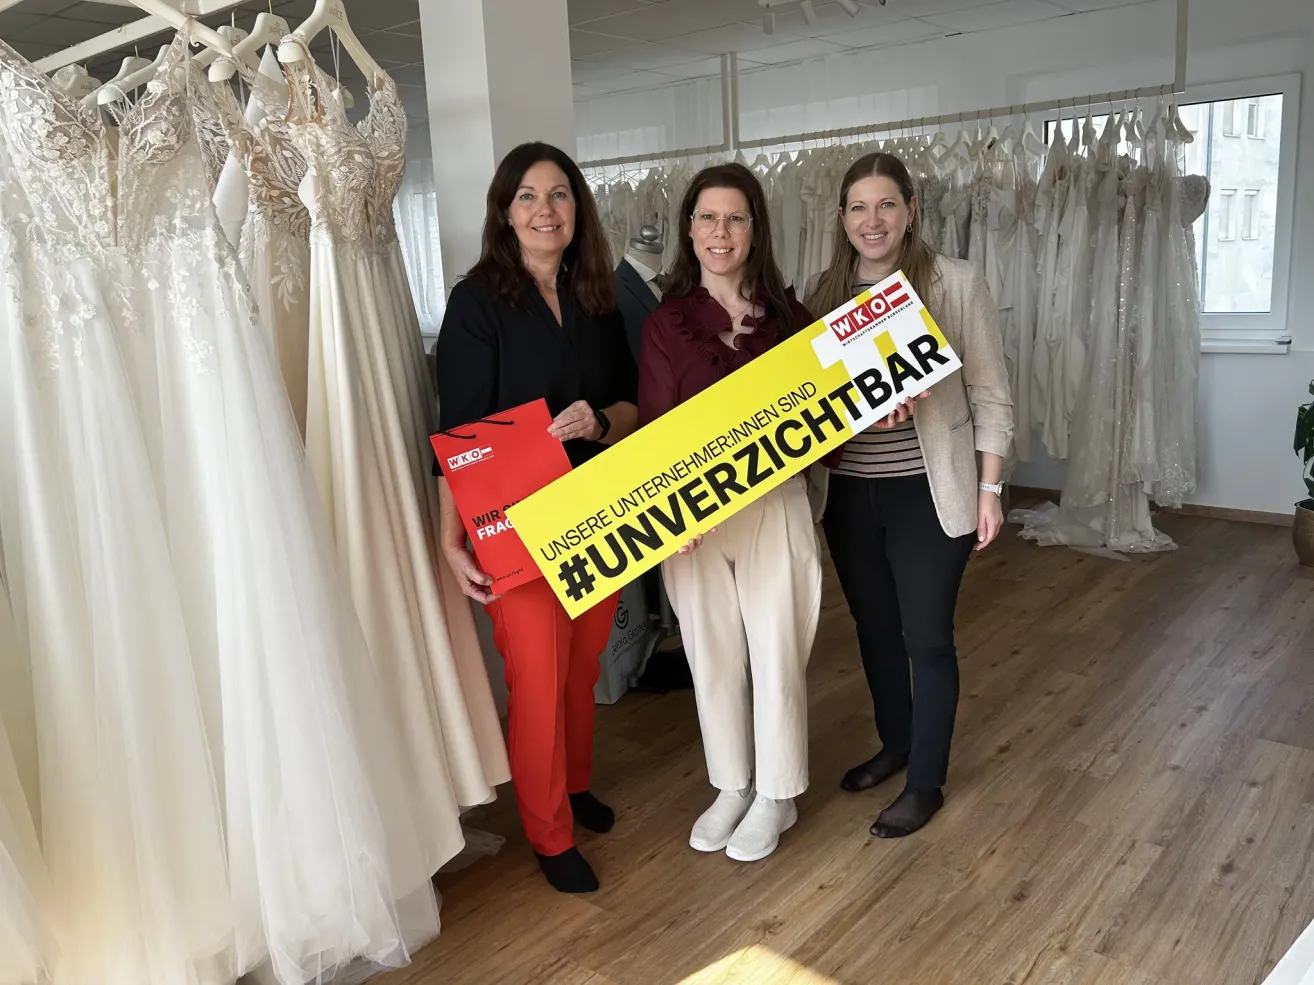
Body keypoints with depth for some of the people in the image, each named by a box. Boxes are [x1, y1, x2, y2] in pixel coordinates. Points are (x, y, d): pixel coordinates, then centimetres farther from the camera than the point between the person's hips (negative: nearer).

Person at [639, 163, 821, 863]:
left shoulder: (788, 315, 1)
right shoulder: (665, 324, 0)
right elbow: (651, 431, -3)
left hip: (774, 507, 0)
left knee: (775, 652, 8)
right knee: (712, 656, 13)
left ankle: (776, 795, 30)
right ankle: (731, 786, 34)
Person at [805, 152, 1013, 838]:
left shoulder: (957, 283, -5)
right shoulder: (824, 292, 5)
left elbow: (989, 394, -3)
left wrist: (989, 488, -5)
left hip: (928, 492, -4)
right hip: (849, 493, 4)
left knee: (926, 638, 5)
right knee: (874, 629, 17)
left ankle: (925, 783, 23)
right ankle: (894, 743, 40)